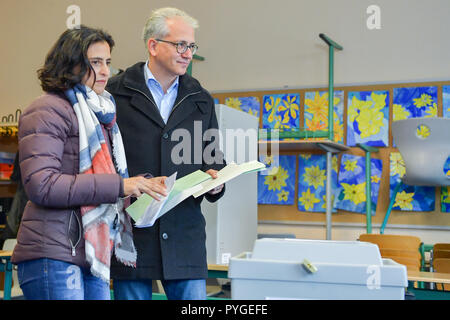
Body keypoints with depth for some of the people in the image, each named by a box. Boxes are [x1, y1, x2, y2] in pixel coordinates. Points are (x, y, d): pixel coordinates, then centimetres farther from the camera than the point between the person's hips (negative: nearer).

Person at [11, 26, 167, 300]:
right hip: (54, 255, -7)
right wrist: (118, 185, -19)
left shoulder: (101, 114, 20)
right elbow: (41, 185, -17)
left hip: (94, 254, 8)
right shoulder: (48, 110, -6)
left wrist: (142, 185, 0)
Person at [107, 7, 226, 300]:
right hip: (131, 231, -3)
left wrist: (215, 181, -3)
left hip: (185, 234, 3)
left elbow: (214, 157, 19)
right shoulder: (116, 94, 2)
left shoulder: (201, 100, 15)